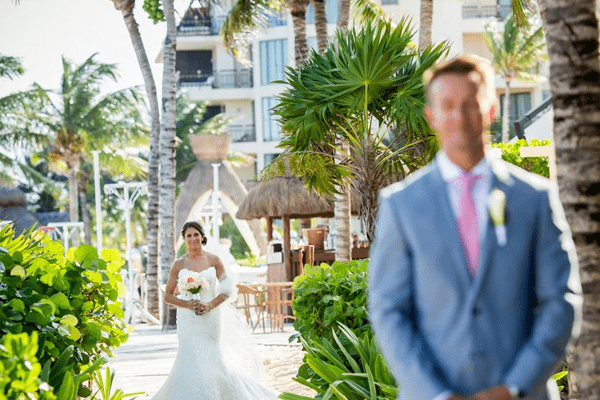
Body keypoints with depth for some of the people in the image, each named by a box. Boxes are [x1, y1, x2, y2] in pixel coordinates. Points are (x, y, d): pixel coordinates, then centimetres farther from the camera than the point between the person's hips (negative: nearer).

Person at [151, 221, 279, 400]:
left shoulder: (214, 260, 1)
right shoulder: (179, 264, 3)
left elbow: (228, 289, 1)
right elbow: (168, 295, 5)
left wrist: (209, 305, -12)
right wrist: (188, 304, -11)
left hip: (210, 317, 0)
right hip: (188, 318, 1)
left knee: (212, 360, 2)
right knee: (190, 360, -5)